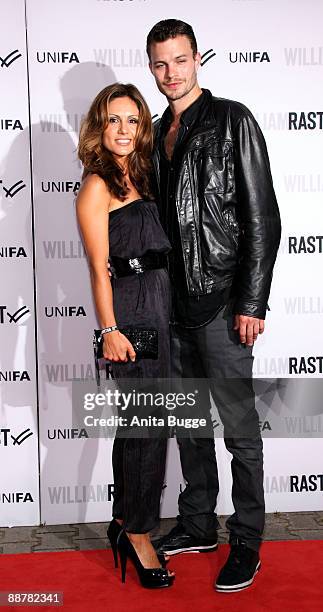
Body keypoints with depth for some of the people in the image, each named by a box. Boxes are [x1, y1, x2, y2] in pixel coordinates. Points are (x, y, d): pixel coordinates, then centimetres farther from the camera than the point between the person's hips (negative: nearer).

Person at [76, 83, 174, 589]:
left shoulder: (140, 178, 16)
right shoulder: (97, 185, -7)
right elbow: (99, 266, -12)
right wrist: (109, 329, -17)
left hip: (158, 307, 8)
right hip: (130, 310, -8)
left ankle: (125, 522, 27)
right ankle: (137, 534, 12)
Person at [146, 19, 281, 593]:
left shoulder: (232, 120, -4)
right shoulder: (157, 133, 15)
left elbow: (262, 217, -10)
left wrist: (252, 302, -15)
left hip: (222, 302, -7)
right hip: (174, 303, 7)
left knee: (238, 427, 2)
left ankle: (246, 543, 16)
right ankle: (197, 525, 31)